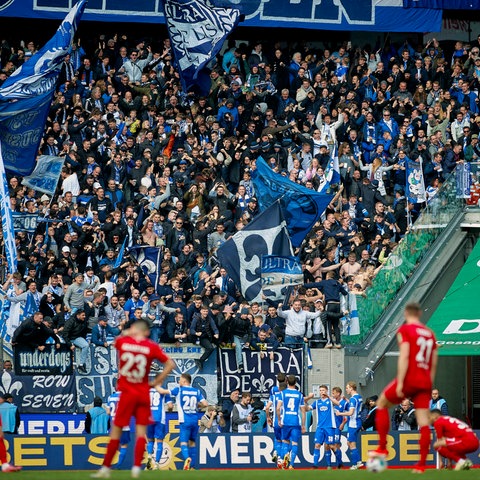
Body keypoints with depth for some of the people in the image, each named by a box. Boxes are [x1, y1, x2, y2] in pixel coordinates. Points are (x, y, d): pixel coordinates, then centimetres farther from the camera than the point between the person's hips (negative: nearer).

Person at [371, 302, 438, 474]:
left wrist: (400, 383, -17)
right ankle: (422, 464, 0)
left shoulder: (405, 330, -3)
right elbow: (433, 364, 16)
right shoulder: (430, 334, 15)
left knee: (382, 404, 15)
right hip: (425, 382, 5)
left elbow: (404, 357, -15)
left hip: (409, 380, -5)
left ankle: (382, 448, 10)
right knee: (424, 422, 3)